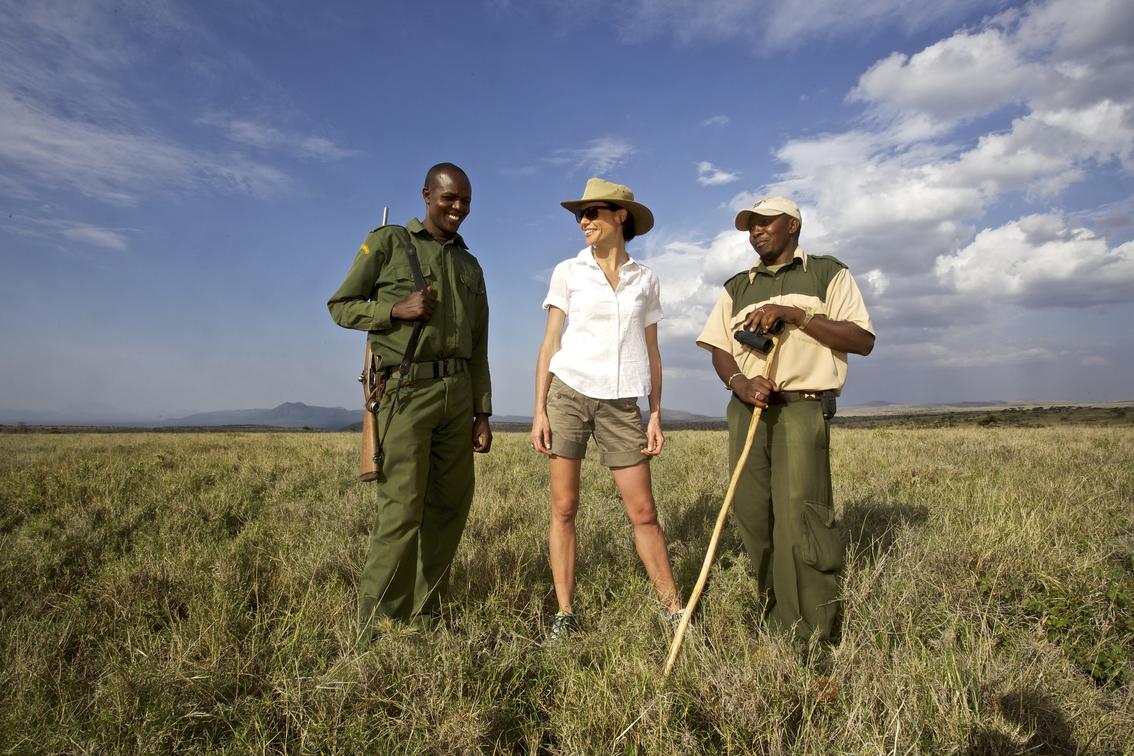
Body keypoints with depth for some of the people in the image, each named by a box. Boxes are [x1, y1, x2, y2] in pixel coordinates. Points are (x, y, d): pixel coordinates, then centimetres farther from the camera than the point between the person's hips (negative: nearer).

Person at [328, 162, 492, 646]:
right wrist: (398, 309, -14)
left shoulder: (470, 265, 19)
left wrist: (483, 412, 10)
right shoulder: (388, 241, 5)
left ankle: (425, 616, 18)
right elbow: (341, 306, 3)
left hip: (458, 391, 6)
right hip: (406, 389, -5)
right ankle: (373, 632, 0)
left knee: (450, 506, 5)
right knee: (402, 509, -11)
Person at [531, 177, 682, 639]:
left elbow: (651, 352, 11)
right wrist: (539, 410, -3)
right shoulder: (568, 272, 6)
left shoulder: (646, 279, 10)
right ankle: (564, 614, 13)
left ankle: (674, 611, 15)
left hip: (622, 403, 1)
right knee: (563, 508, 2)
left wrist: (656, 416, 5)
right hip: (568, 393, 0)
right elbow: (550, 343, 4)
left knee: (643, 512, 2)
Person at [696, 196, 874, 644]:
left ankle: (818, 635, -3)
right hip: (746, 409, 4)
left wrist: (794, 314, -10)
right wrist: (740, 382, -10)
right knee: (754, 516, 1)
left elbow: (863, 340, -1)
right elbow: (719, 350, 12)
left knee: (800, 514, -15)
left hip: (802, 406, -4)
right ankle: (779, 624, 13)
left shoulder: (828, 274, 9)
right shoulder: (736, 287, 20)